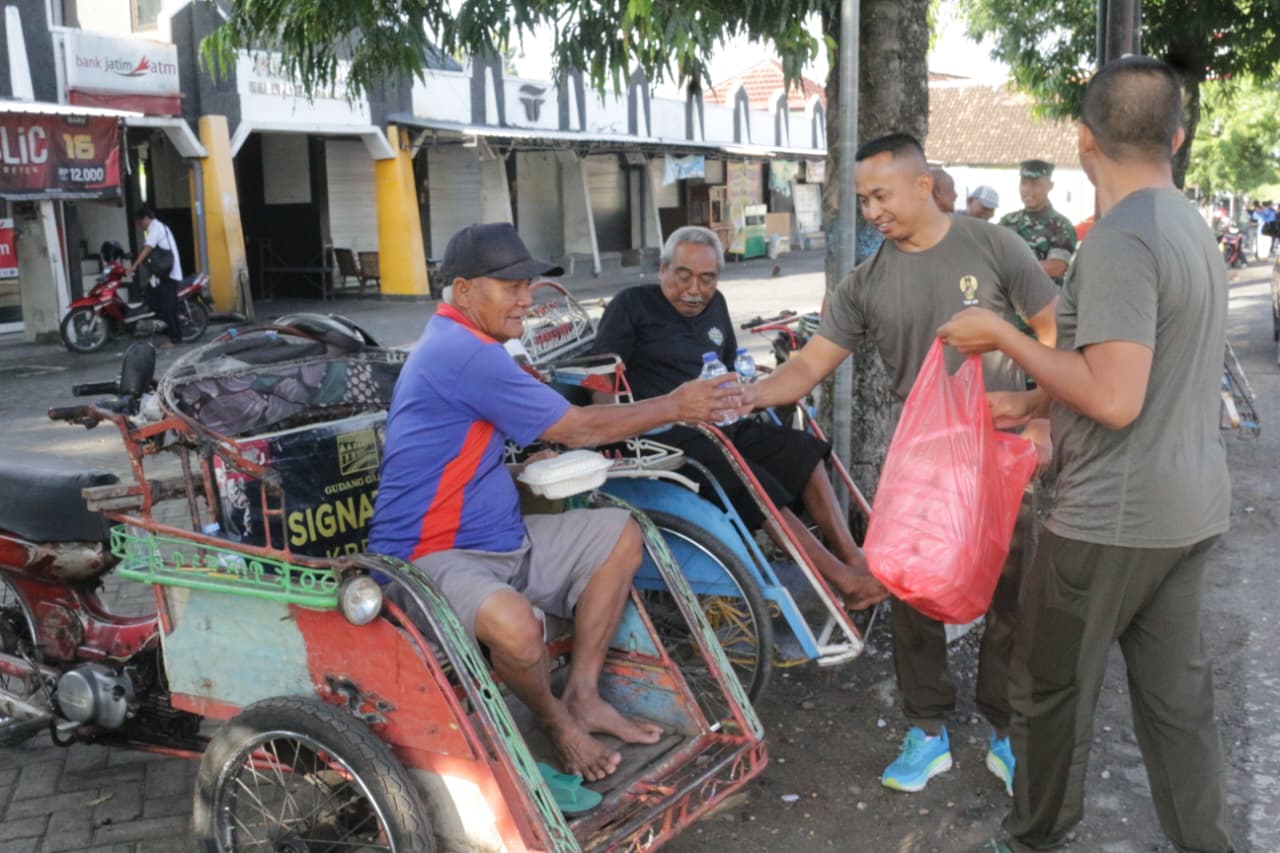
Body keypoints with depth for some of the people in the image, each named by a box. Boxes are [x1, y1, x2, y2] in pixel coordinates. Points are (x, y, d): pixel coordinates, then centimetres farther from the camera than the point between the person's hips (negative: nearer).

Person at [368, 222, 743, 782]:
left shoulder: (458, 344, 12)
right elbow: (579, 429, -16)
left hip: (500, 536, 11)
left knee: (620, 536, 10)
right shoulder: (464, 355, -22)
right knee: (516, 628, -39)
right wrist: (675, 407, -6)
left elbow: (555, 426, 22)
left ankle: (582, 695, 12)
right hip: (432, 556, -11)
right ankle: (555, 721, -4)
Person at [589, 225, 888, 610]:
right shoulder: (632, 306, -1)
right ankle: (844, 580, -23)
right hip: (672, 437, -8)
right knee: (760, 488, -25)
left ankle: (855, 559, -10)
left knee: (804, 453, -9)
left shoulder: (714, 305, 19)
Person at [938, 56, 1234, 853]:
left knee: (1053, 691, 9)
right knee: (1177, 693, 16)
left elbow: (1115, 400, -25)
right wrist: (1035, 402, 9)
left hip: (1115, 517, -8)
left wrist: (1003, 336, -16)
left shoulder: (1119, 239, -20)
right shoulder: (1193, 226, 10)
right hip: (1192, 507, 9)